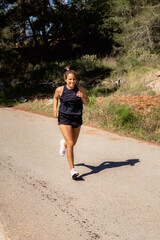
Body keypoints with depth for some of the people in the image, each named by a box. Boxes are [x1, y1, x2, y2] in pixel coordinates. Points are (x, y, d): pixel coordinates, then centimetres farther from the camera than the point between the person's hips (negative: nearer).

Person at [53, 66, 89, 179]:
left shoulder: (80, 89, -6)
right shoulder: (60, 90, -8)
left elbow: (87, 103, 3)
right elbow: (55, 98, 14)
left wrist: (82, 97, -18)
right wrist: (55, 109, -2)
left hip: (77, 118, 3)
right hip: (64, 118, -3)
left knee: (73, 143, 18)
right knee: (70, 144, -13)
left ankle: (63, 143, 56)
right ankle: (72, 170, -8)